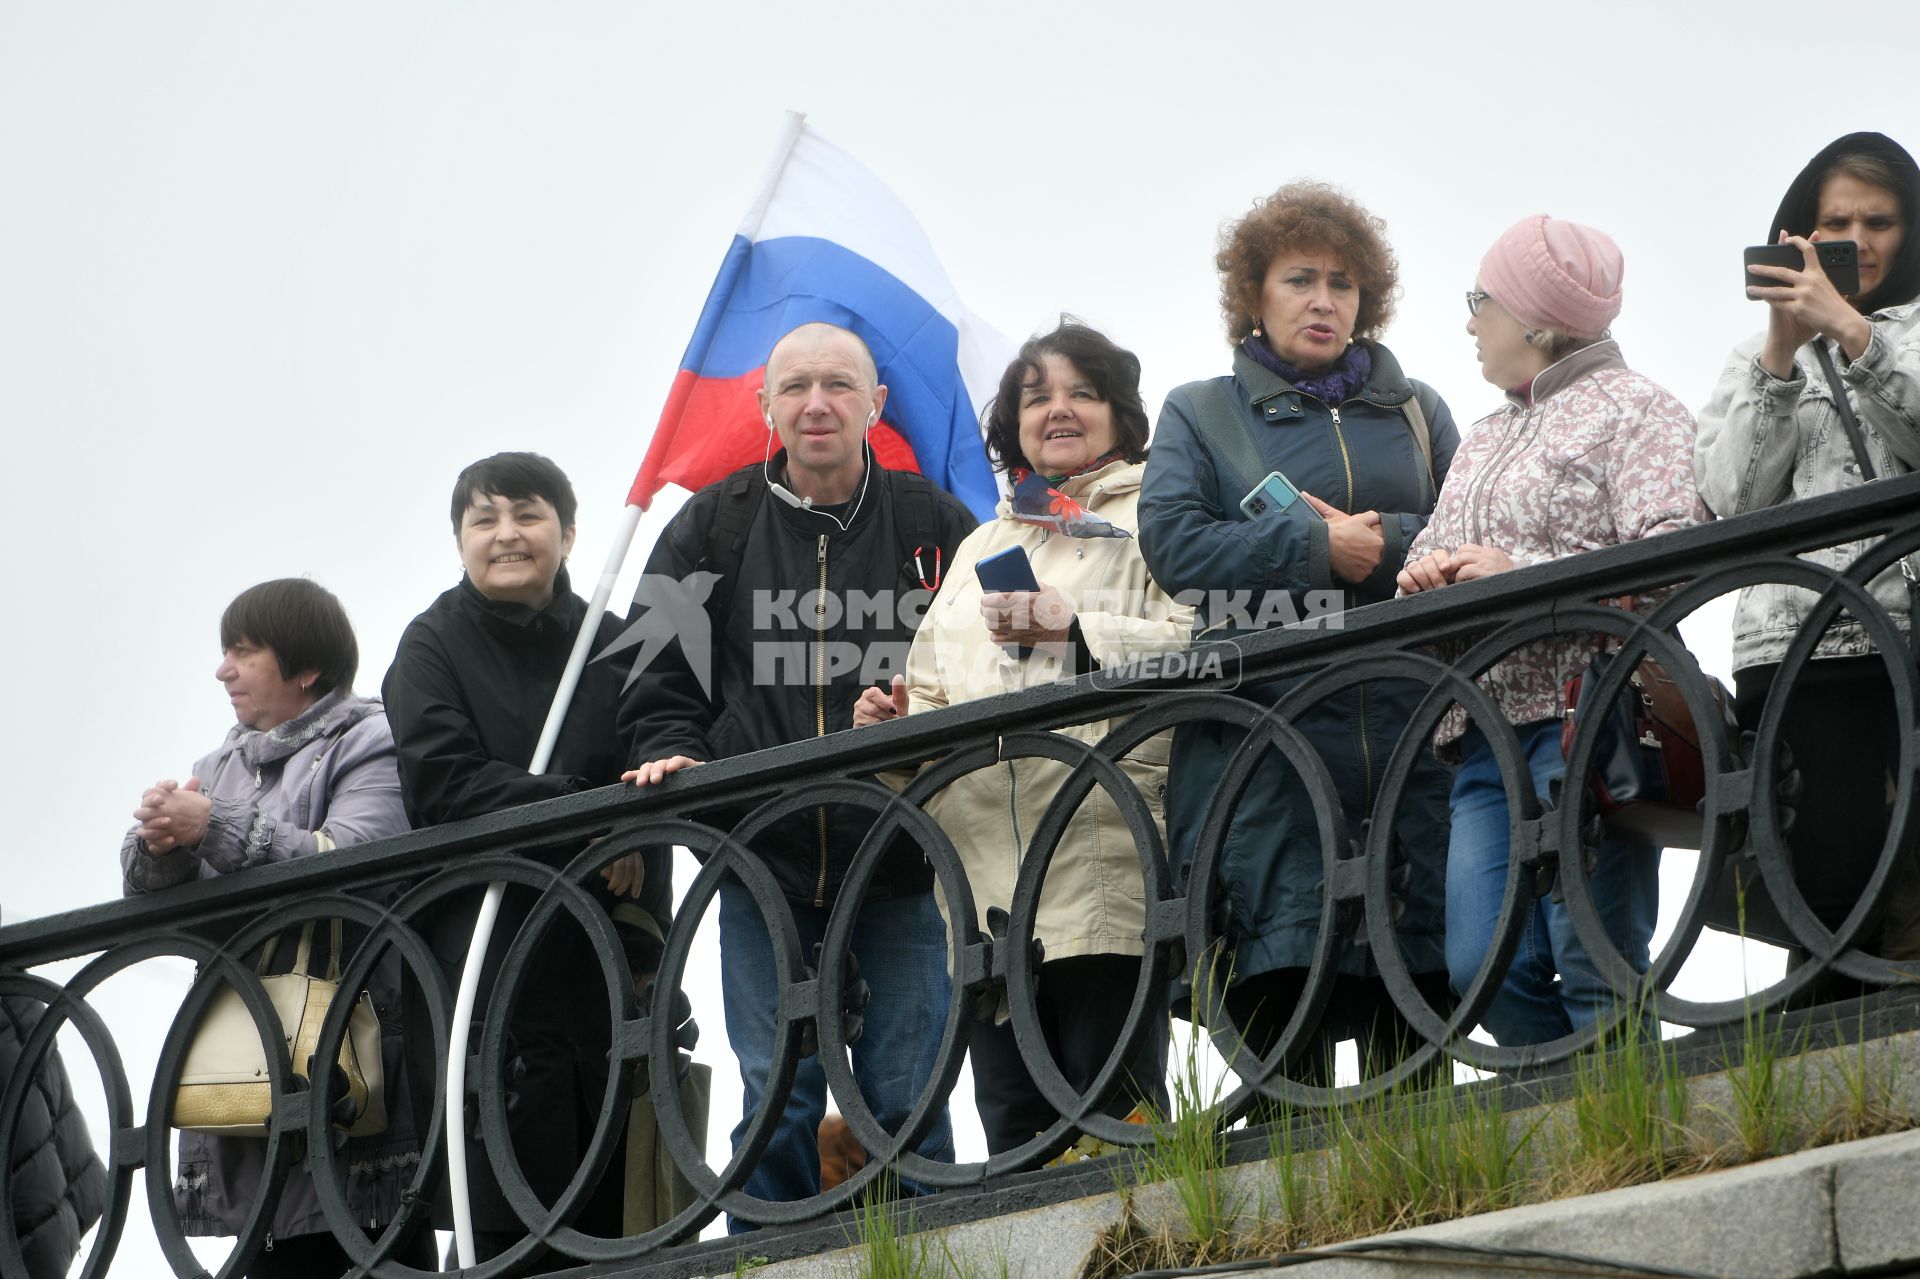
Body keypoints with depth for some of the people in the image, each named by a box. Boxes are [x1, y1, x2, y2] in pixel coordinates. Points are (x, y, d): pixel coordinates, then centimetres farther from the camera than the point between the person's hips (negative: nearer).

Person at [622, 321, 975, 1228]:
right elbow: (657, 674, 12)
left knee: (905, 1100, 0)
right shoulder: (712, 528, 8)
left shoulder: (933, 526, 5)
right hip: (765, 862, 1)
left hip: (900, 868, -1)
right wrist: (672, 751, -6)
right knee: (777, 1099, -1)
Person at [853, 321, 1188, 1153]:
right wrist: (897, 721, 10)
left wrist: (1074, 631, -16)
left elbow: (1199, 644, -8)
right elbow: (940, 694, 32)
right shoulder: (982, 546, 30)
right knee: (1012, 1122, 1)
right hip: (987, 869, 6)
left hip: (1103, 856, -6)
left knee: (1112, 1114, -12)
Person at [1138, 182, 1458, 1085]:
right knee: (1277, 975, -10)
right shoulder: (1200, 415, 13)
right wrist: (1318, 547, -11)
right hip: (1265, 730, -2)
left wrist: (1380, 544, -10)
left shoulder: (1417, 412, 19)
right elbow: (1175, 542, -3)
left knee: (1415, 981, -2)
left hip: (1409, 729, 2)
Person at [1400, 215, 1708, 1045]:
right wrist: (1423, 580, 3)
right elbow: (1433, 552, 28)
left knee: (1597, 969, -12)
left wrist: (1520, 574, -15)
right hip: (1485, 723, 7)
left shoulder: (1636, 411, 2)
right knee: (1485, 969, -3)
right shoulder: (1484, 439, 27)